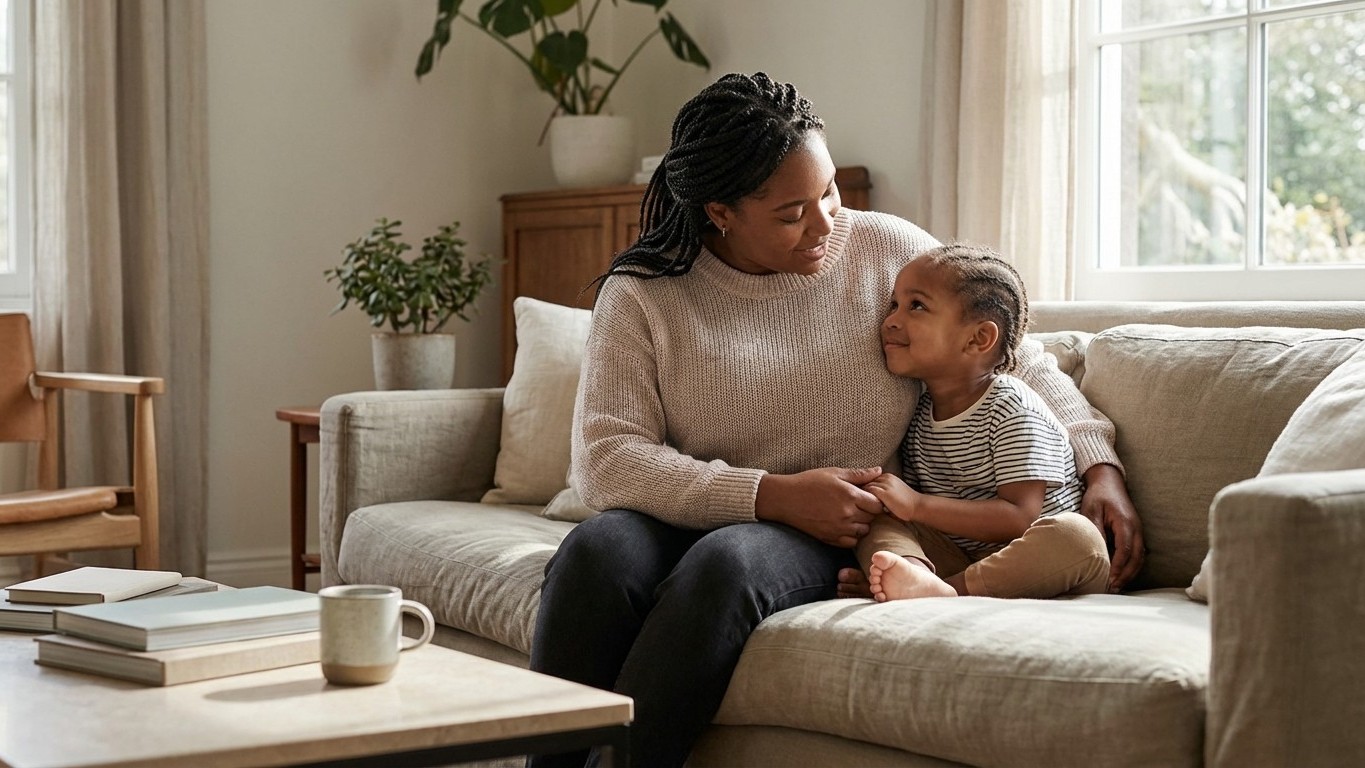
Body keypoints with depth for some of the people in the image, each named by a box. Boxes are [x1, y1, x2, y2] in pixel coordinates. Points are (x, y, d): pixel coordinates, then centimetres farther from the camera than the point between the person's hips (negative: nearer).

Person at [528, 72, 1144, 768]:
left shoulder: (889, 251, 5)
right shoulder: (642, 294, -1)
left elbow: (1019, 361, 14)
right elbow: (604, 459, -11)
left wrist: (1100, 466, -1)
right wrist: (774, 495, -19)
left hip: (827, 548, 0)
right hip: (685, 521, 1)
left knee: (725, 562, -35)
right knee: (597, 549, -34)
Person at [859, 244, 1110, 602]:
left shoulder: (1011, 410, -11)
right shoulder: (917, 411, 10)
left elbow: (1020, 519, -19)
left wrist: (916, 505, -22)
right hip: (953, 556, 6)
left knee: (1079, 537, -34)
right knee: (878, 523, -11)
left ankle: (946, 592, -42)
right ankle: (914, 576, -44)